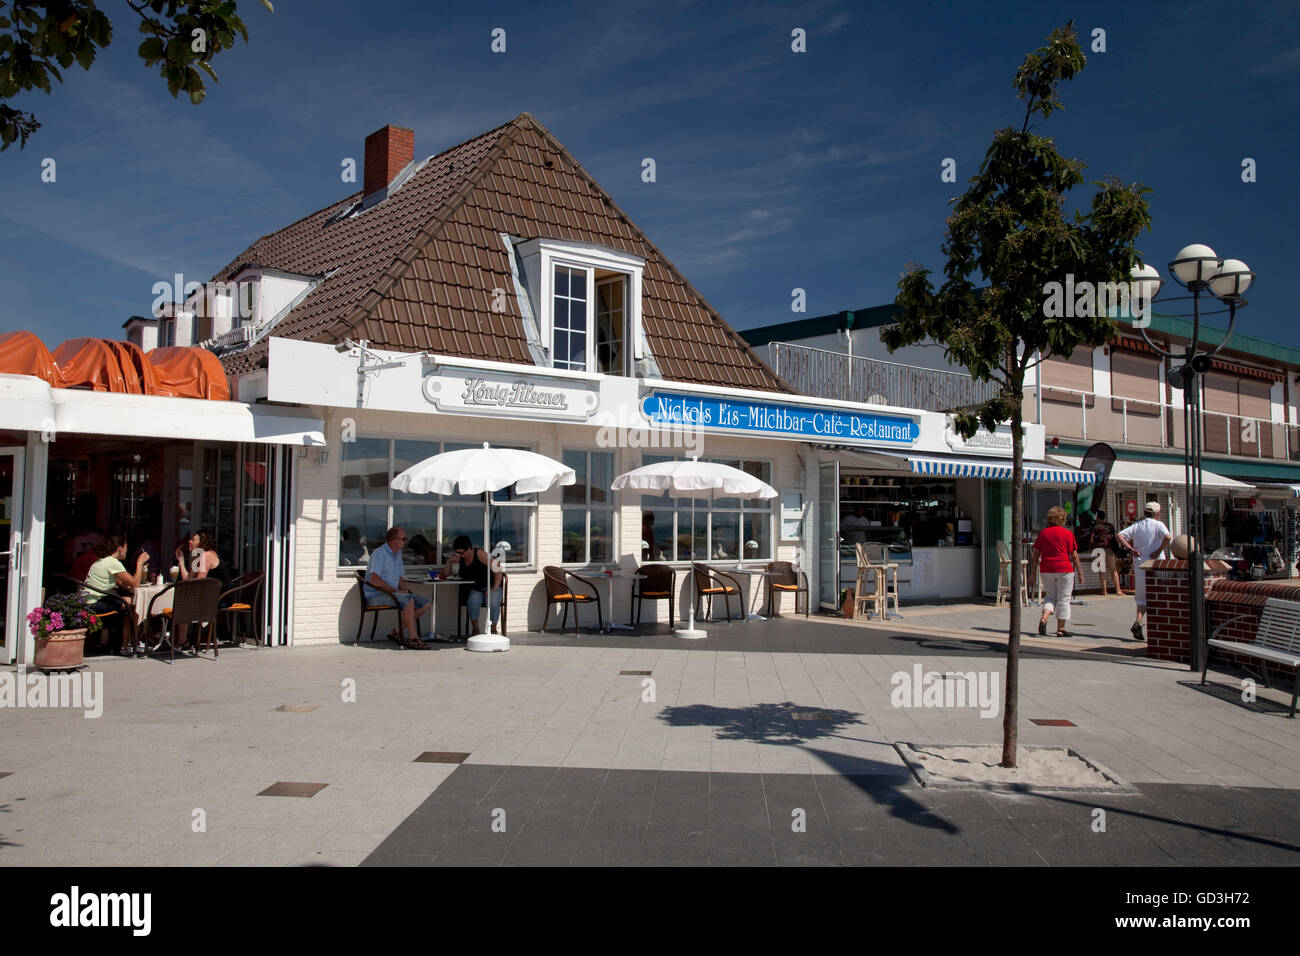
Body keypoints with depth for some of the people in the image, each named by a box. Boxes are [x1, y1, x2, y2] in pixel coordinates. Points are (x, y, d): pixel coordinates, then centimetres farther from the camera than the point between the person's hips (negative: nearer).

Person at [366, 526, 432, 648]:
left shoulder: (398, 553, 16)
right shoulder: (379, 553, -13)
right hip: (376, 595, -9)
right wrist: (396, 590, -22)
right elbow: (374, 580, -25)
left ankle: (397, 632, -3)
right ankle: (413, 638, -26)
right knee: (408, 599, -34)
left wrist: (405, 589, 3)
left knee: (427, 604, -4)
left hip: (392, 593, 9)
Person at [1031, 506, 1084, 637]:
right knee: (1063, 598, 6)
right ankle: (1061, 629, 8)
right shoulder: (1067, 533, -3)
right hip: (1064, 569, -3)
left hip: (1046, 570, 3)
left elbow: (1036, 553, 6)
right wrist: (1079, 571, 5)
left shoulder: (1042, 533, 5)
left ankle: (1044, 618, -9)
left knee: (1050, 595, 16)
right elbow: (1074, 554, -4)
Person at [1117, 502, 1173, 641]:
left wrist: (1131, 549, -2)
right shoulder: (1158, 525, -3)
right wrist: (1159, 551, -13)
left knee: (1142, 597, 11)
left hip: (1140, 565, 4)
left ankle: (1138, 622, -9)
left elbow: (1120, 535, -1)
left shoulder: (1137, 526, 9)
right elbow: (1168, 537, -22)